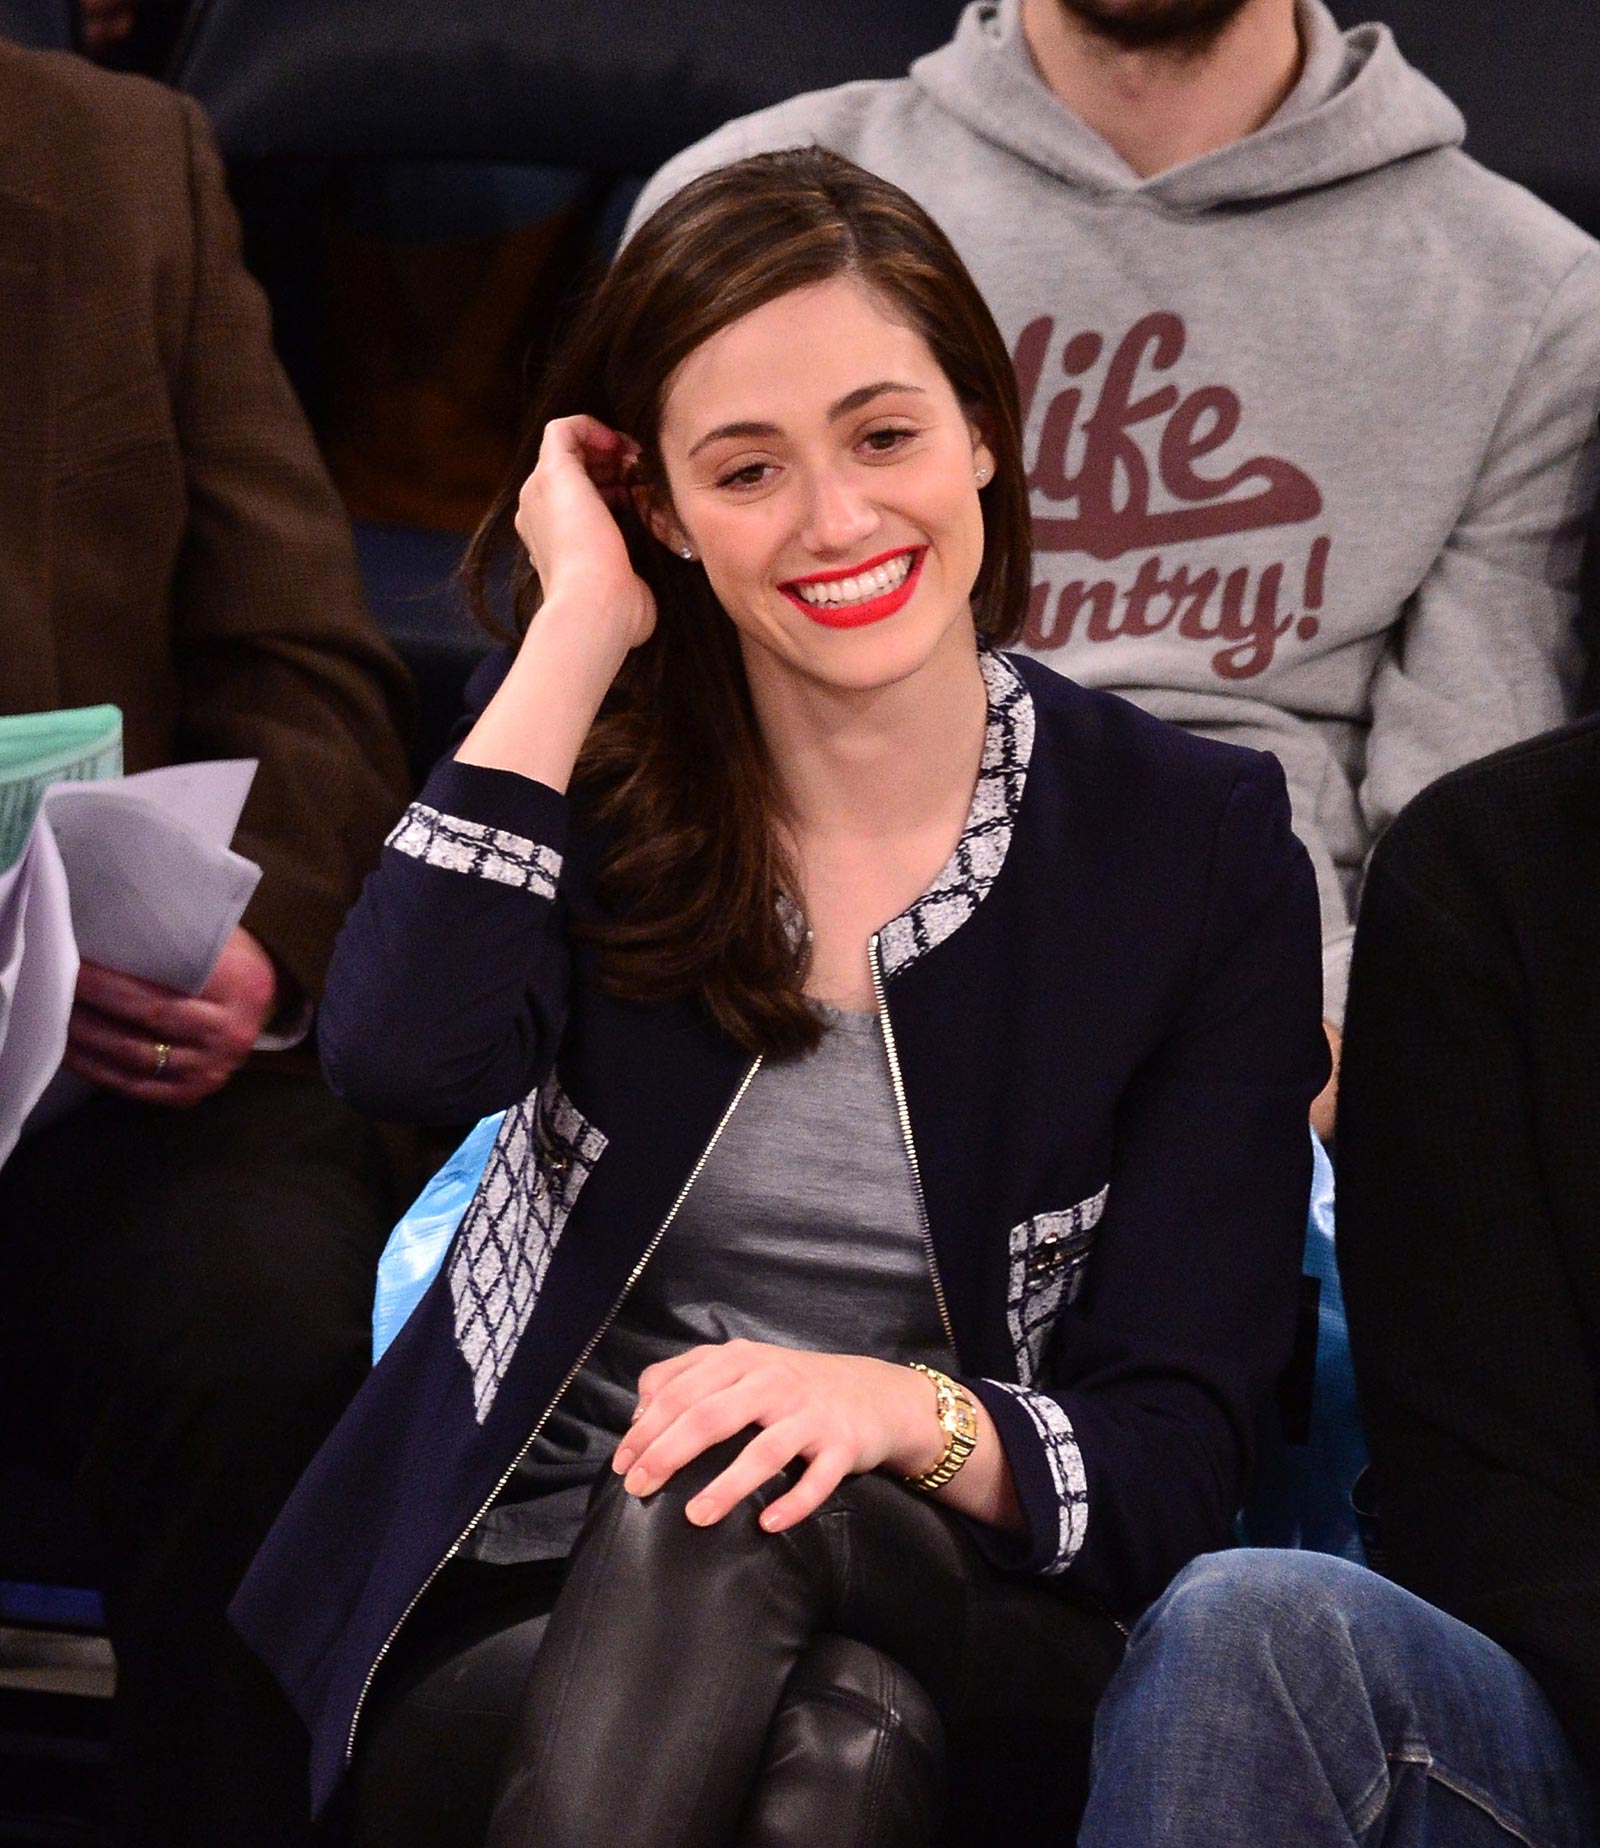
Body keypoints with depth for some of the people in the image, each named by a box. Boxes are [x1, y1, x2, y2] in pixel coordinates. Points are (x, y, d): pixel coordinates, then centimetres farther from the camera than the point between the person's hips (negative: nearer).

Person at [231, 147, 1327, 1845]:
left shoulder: (1200, 843, -2)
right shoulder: (598, 771, 3)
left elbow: (1178, 1454, -6)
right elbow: (408, 1056, -21)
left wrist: (910, 1416, -27)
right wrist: (581, 622, -13)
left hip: (964, 1639, 0)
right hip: (515, 1632, 0)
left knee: (737, 1502, -35)